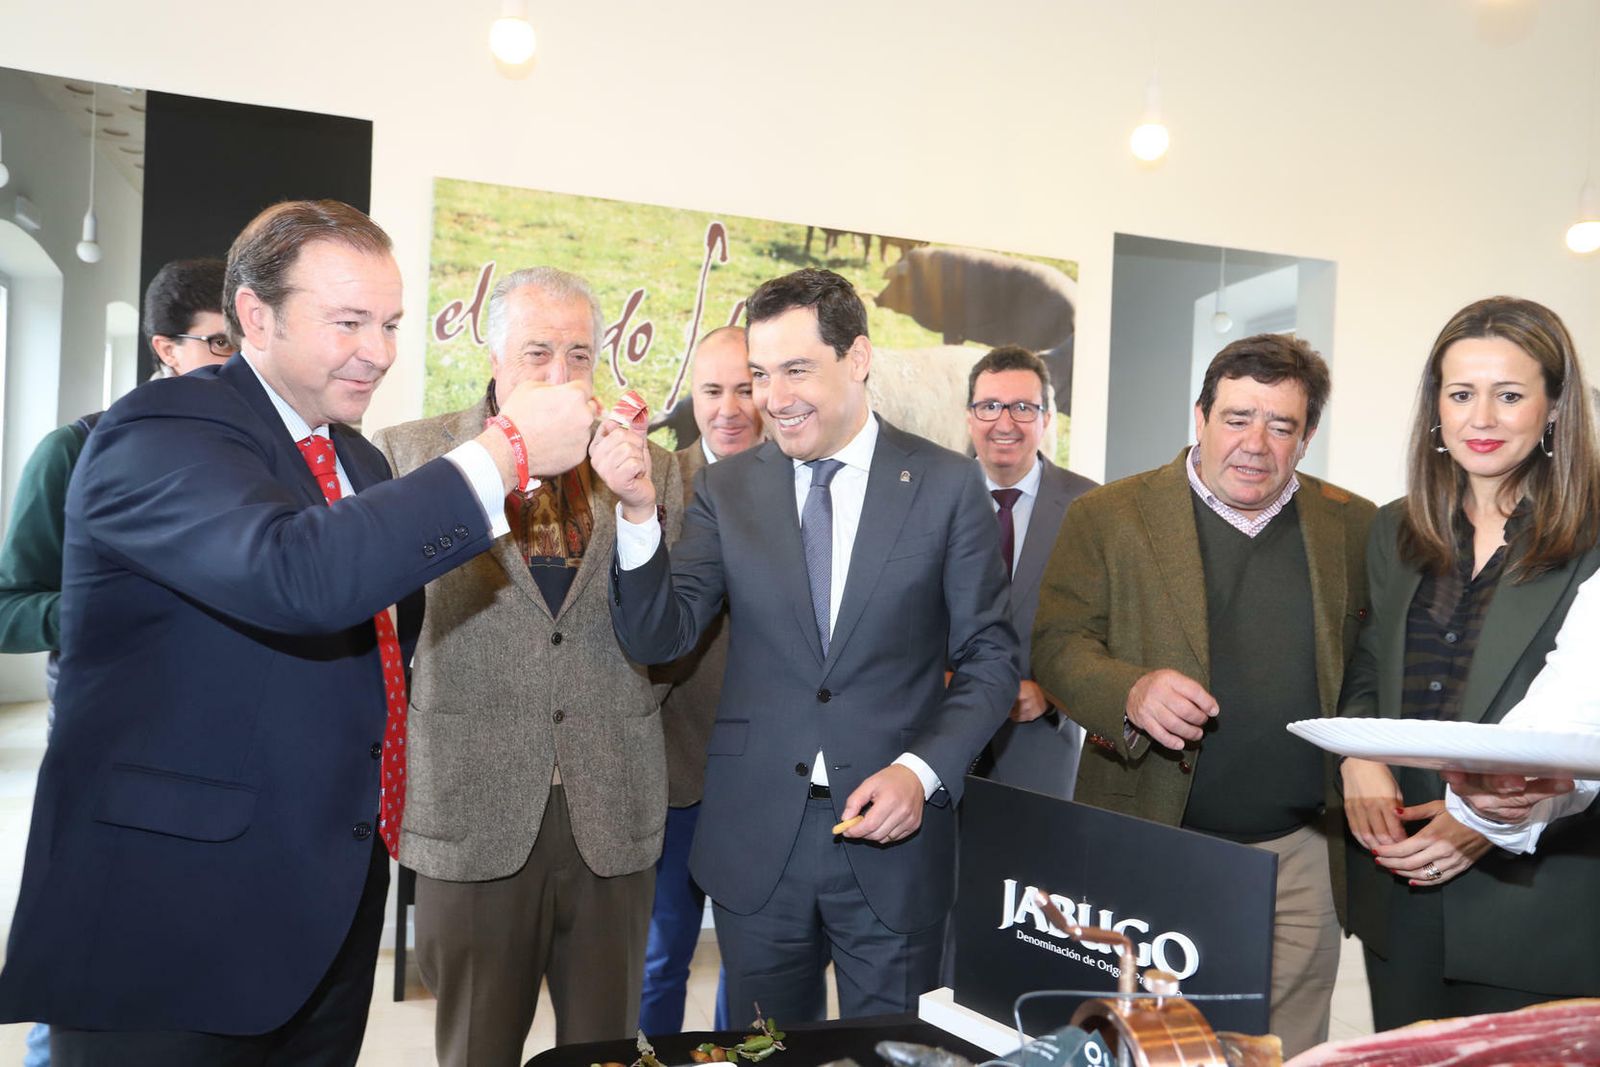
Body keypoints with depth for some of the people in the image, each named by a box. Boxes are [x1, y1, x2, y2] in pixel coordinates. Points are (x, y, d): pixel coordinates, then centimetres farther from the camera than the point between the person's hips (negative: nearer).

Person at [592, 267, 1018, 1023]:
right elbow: (659, 638, -3)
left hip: (891, 835, -1)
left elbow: (989, 658, -1)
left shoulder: (947, 486, -4)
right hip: (754, 843, 2)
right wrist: (638, 510, -17)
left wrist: (923, 771, -14)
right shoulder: (726, 489, 2)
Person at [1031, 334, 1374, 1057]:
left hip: (1301, 858, 2)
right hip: (1150, 847, -2)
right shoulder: (1107, 516, -1)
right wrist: (1131, 692, -24)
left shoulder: (1353, 527, 8)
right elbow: (1057, 646, -4)